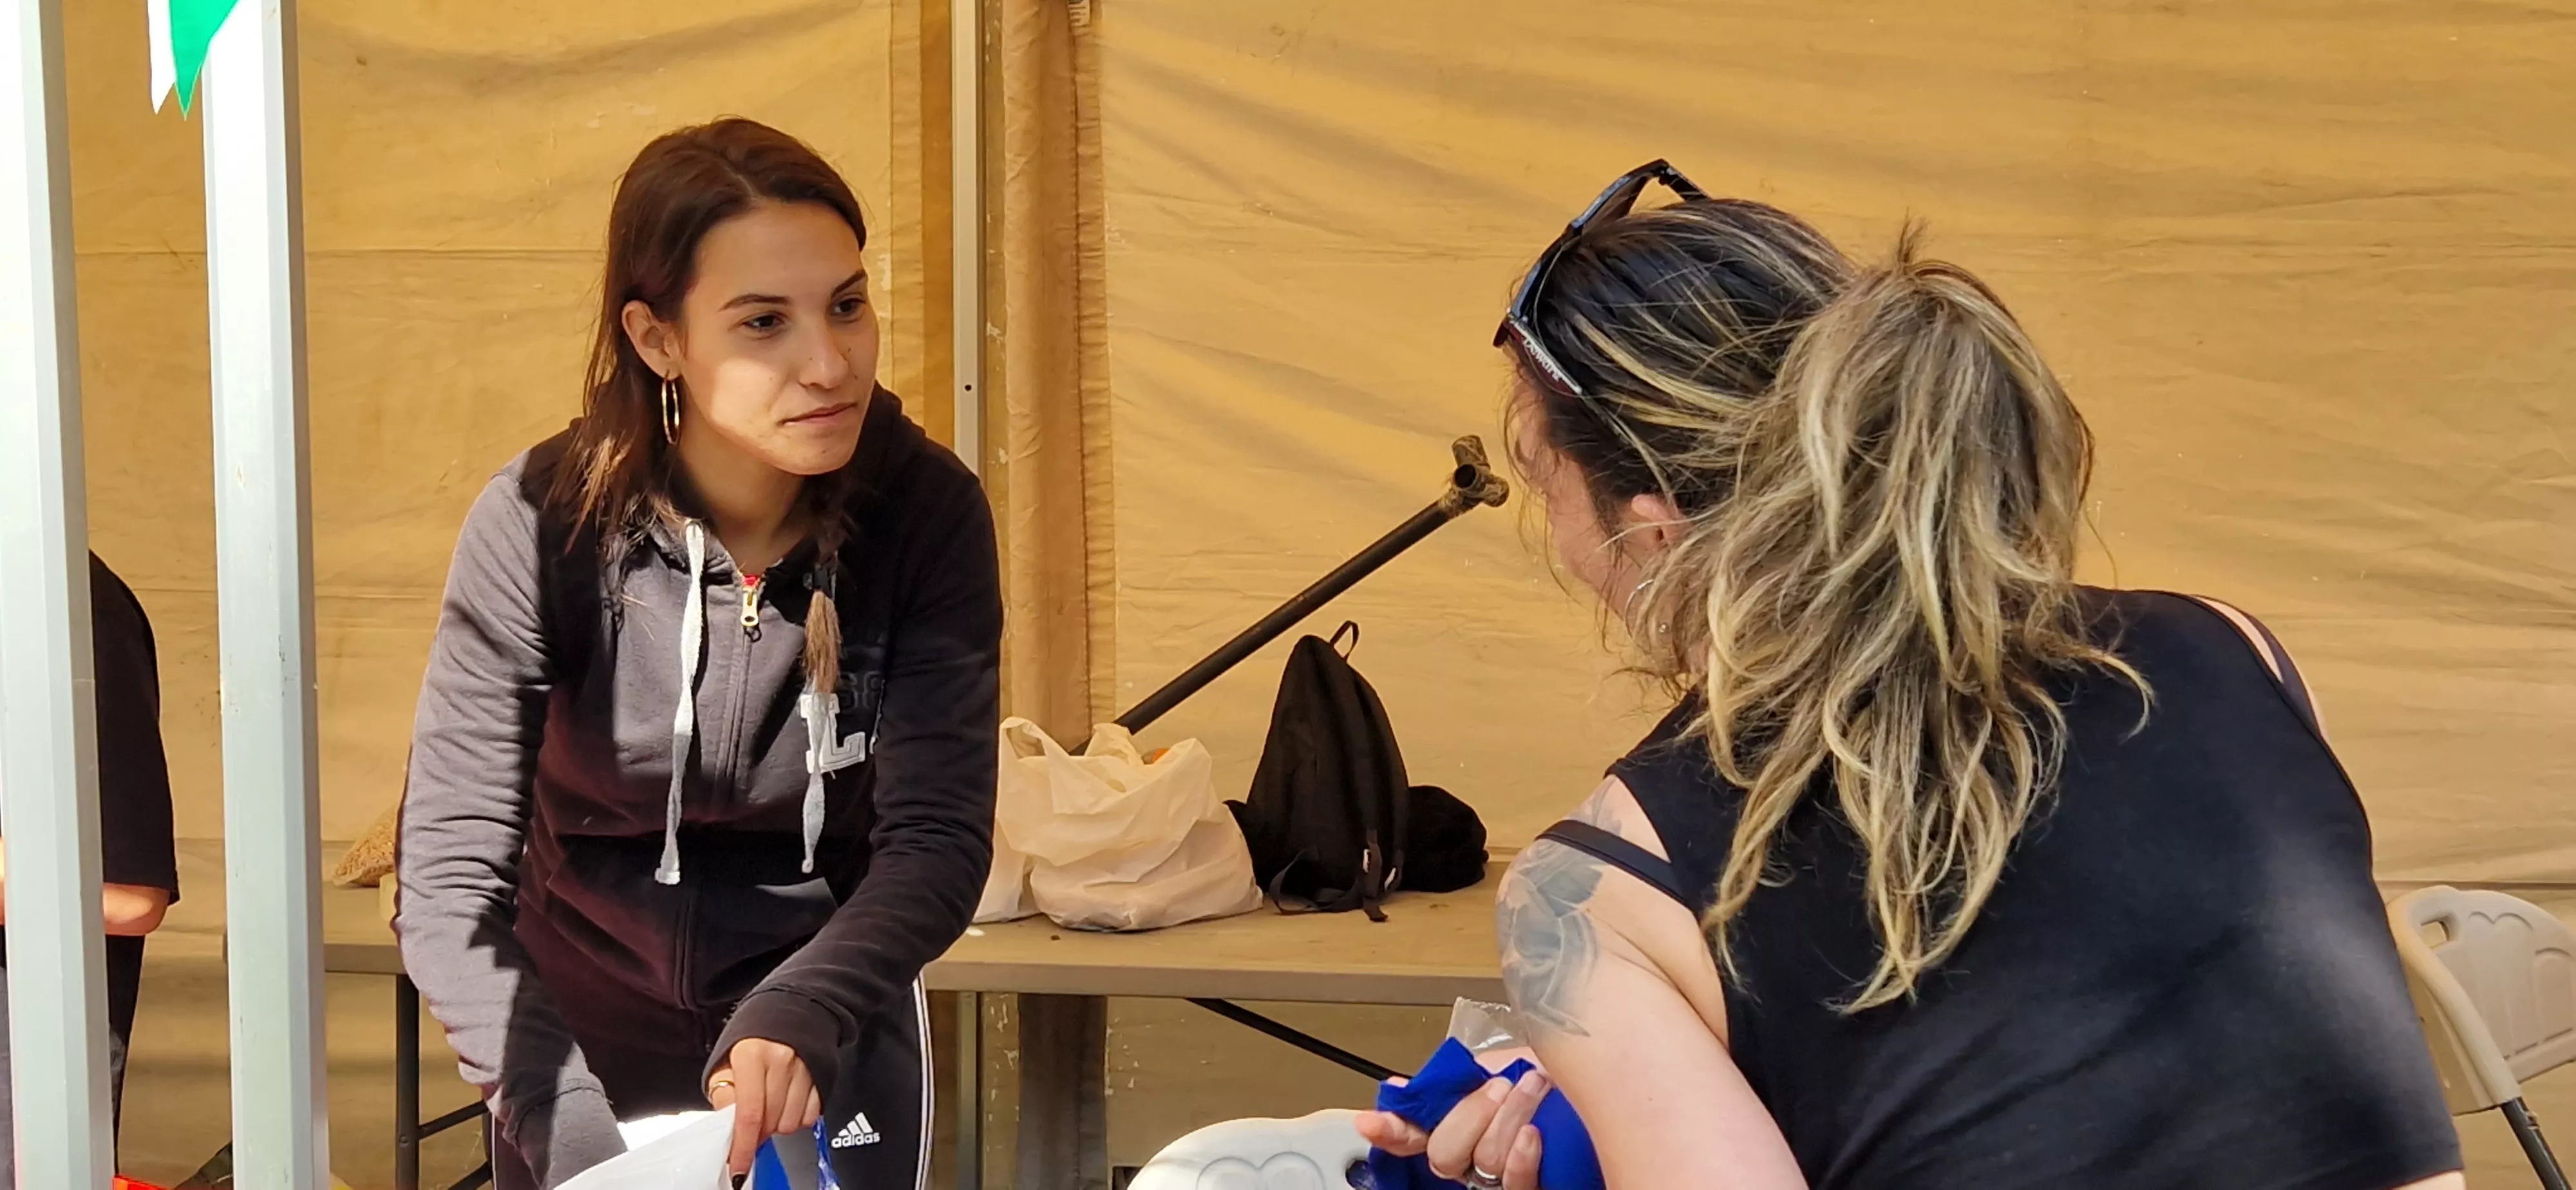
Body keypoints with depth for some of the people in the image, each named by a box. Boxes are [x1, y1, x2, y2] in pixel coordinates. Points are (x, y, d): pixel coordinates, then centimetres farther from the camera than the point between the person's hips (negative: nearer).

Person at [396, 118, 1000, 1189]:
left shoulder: (925, 512, -17)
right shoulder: (542, 526, -21)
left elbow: (939, 842, -19)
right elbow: (450, 883, -21)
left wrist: (799, 1021, -36)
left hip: (832, 1064, 1)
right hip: (582, 1052, 0)